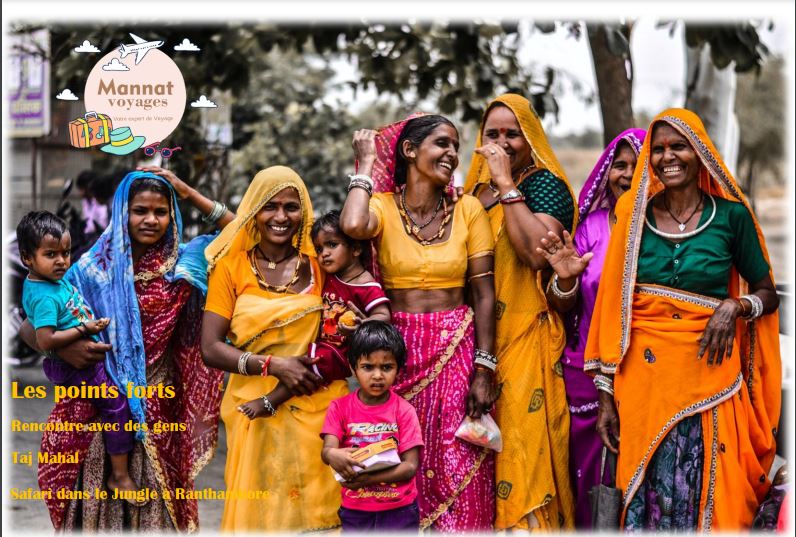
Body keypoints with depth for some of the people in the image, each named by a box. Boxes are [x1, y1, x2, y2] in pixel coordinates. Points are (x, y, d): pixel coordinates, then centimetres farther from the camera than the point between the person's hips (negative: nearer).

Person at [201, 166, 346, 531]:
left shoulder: (317, 263, 6)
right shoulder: (231, 266, 1)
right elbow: (211, 349, -4)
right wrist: (274, 365, -14)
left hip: (318, 409, 1)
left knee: (318, 510, 0)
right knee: (259, 513, 2)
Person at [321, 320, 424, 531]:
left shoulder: (404, 411, -6)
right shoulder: (340, 407, -1)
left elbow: (411, 466, -10)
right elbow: (327, 449, -12)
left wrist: (369, 478, -24)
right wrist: (333, 455, -37)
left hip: (399, 509, -1)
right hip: (355, 511, 1)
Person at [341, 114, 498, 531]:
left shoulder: (468, 210, 2)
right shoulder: (382, 207, -2)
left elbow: (484, 293, 0)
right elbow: (353, 225, -27)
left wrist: (484, 368, -7)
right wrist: (366, 164, -10)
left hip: (458, 349, 1)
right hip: (399, 350, 0)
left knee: (459, 476, 0)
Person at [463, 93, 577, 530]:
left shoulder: (545, 184, -3)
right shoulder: (476, 189, 16)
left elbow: (538, 251, -22)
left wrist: (506, 185, -17)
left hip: (527, 336, -6)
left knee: (523, 441, -8)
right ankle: (491, 523, 18)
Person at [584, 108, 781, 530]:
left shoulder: (731, 215, 0)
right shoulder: (635, 216, 4)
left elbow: (768, 295, 10)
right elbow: (614, 307, 5)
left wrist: (735, 306, -13)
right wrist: (606, 394, 1)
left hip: (707, 375, -1)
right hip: (642, 375, 1)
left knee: (707, 495, 2)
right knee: (645, 493, 6)